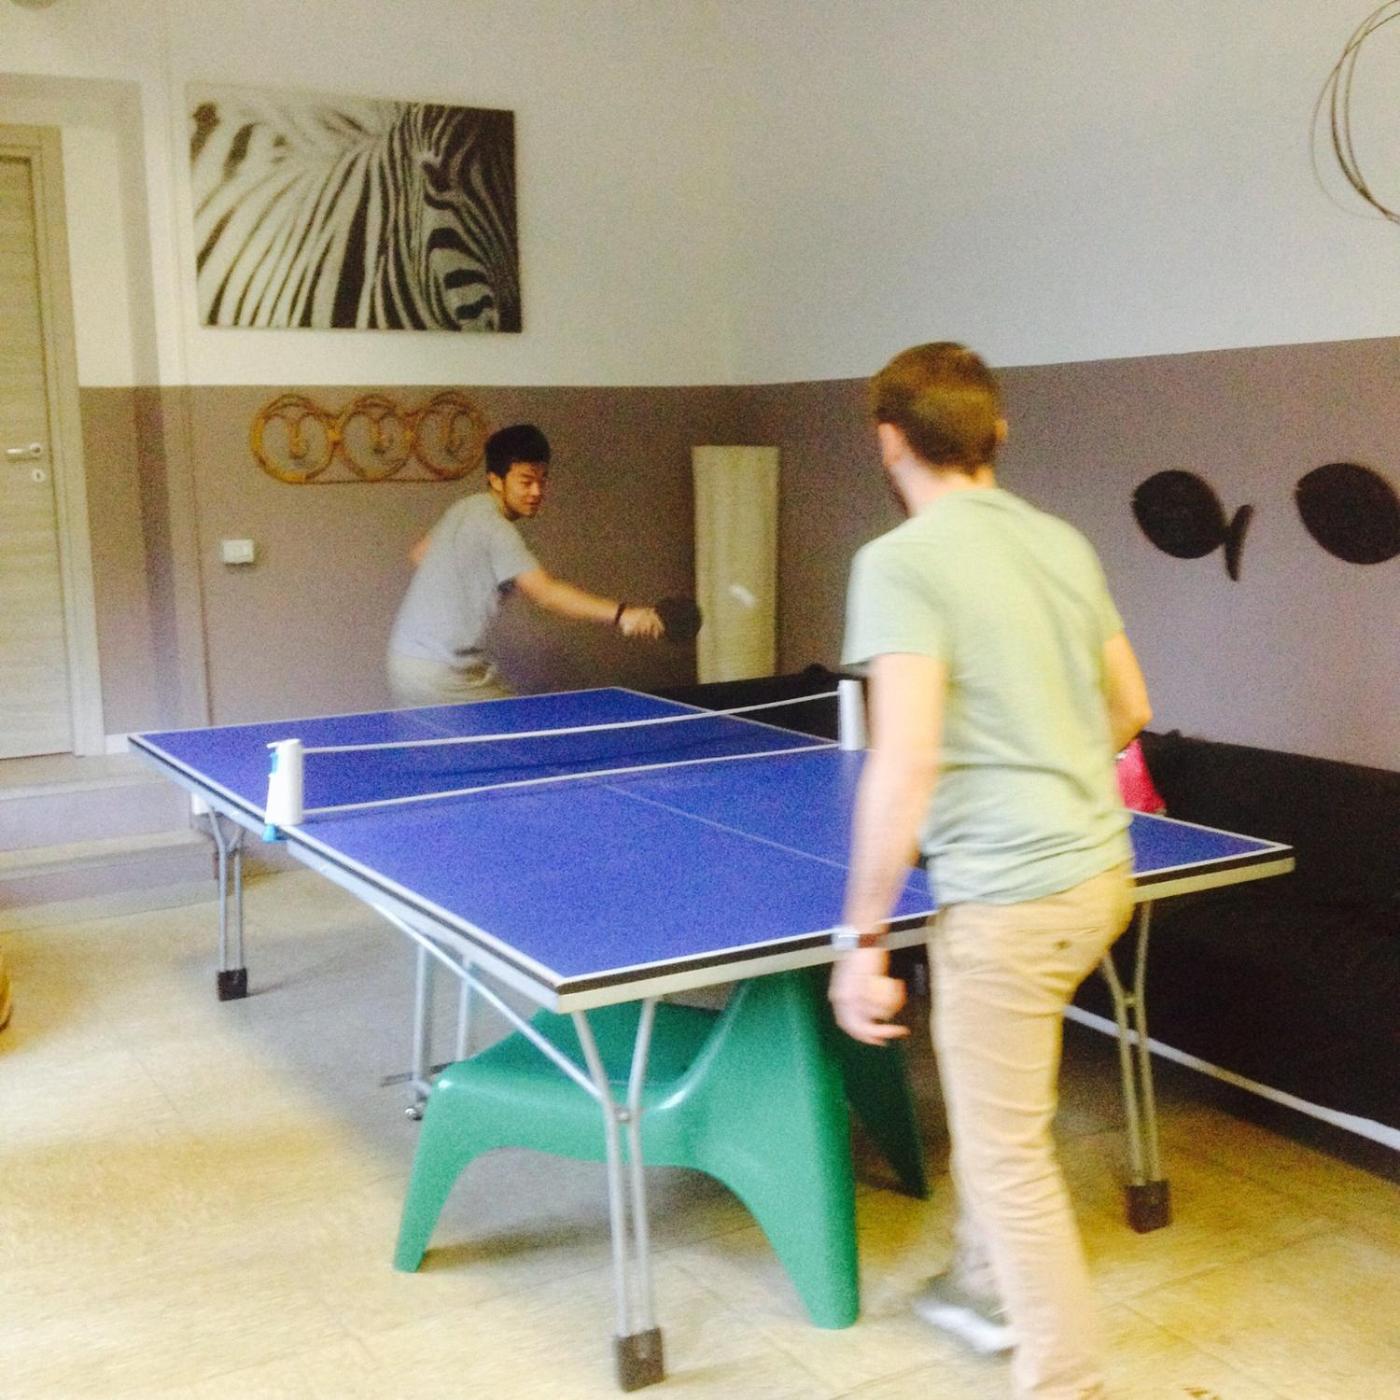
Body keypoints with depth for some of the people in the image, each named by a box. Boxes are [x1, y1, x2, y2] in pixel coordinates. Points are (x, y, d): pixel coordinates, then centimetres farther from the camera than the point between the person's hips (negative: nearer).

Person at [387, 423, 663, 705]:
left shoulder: (468, 508, 10)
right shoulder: (495, 528, -21)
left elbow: (419, 553, 24)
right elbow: (546, 592, -33)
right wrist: (620, 614, -42)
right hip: (440, 676, -10)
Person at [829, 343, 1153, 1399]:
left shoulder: (901, 563, -15)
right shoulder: (1064, 543, 7)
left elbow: (906, 760, -23)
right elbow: (1130, 711, 16)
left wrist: (864, 938, -16)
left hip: (1009, 898, -9)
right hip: (1101, 869, 9)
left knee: (1007, 1152, 7)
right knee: (991, 1099, 28)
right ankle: (988, 1288, 46)